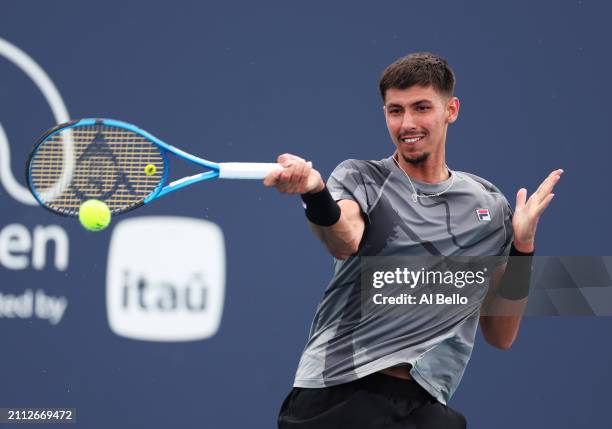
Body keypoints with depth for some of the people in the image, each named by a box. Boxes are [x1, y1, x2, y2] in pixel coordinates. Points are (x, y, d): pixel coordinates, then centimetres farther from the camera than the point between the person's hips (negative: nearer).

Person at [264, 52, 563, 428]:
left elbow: (500, 336, 13)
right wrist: (316, 193, -40)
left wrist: (522, 247, 0)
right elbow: (344, 242, -20)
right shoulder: (360, 178, 4)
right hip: (335, 395, -2)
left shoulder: (490, 204, 11)